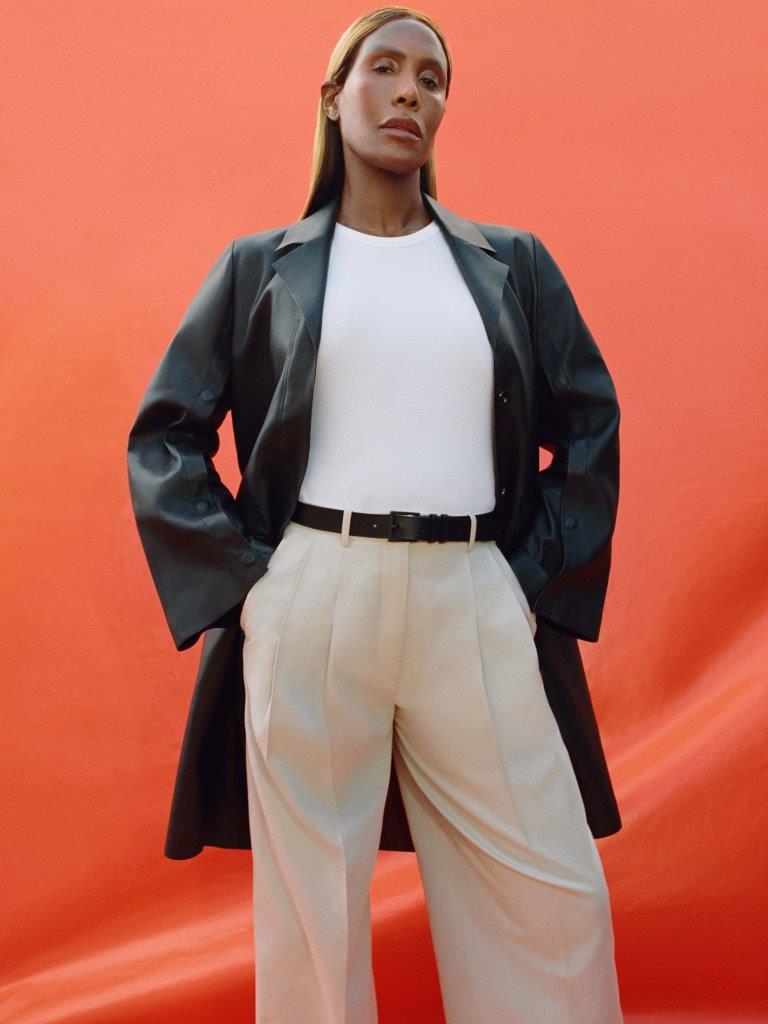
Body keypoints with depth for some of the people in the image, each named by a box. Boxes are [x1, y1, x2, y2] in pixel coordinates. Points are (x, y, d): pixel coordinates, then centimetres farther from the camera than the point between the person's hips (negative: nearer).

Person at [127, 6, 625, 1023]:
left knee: (557, 901, 1)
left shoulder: (513, 265, 13)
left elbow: (590, 428, 12)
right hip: (312, 601, -1)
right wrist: (237, 579, -3)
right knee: (312, 909, 4)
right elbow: (163, 436, 8)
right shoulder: (260, 268, 10)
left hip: (475, 605, 2)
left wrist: (543, 582, 3)